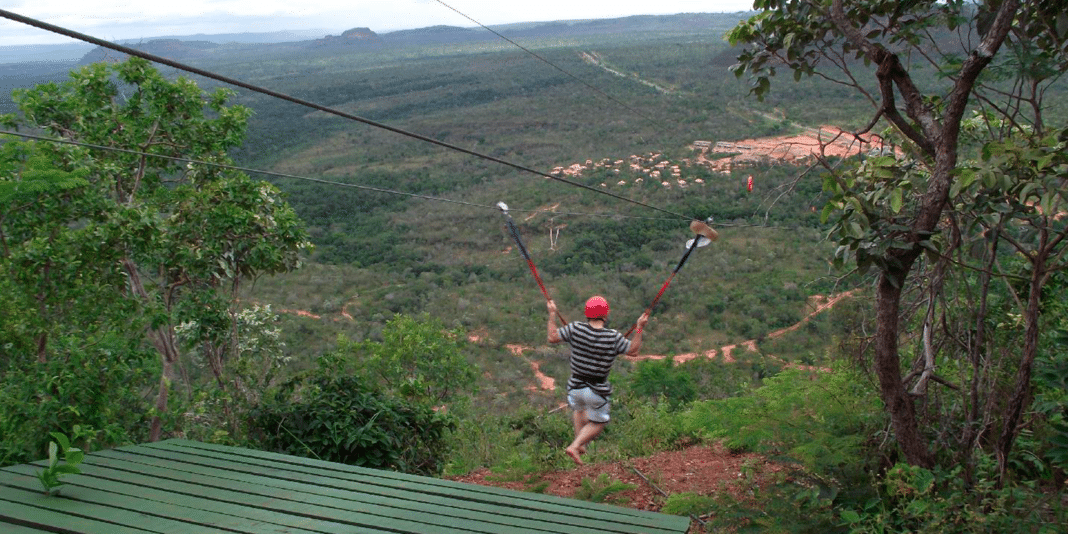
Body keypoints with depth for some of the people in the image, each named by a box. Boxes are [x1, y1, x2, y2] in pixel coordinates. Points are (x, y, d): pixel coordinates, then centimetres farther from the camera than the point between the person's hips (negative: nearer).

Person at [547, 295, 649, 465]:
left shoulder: (576, 329, -12)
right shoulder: (613, 337, -16)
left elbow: (552, 337, -2)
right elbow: (633, 351, -2)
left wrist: (552, 315, 8)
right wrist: (639, 328, 0)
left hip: (576, 387, 3)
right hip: (598, 392, -3)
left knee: (579, 410, 35)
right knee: (598, 423, 20)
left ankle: (579, 443, 27)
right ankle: (575, 446, 2)